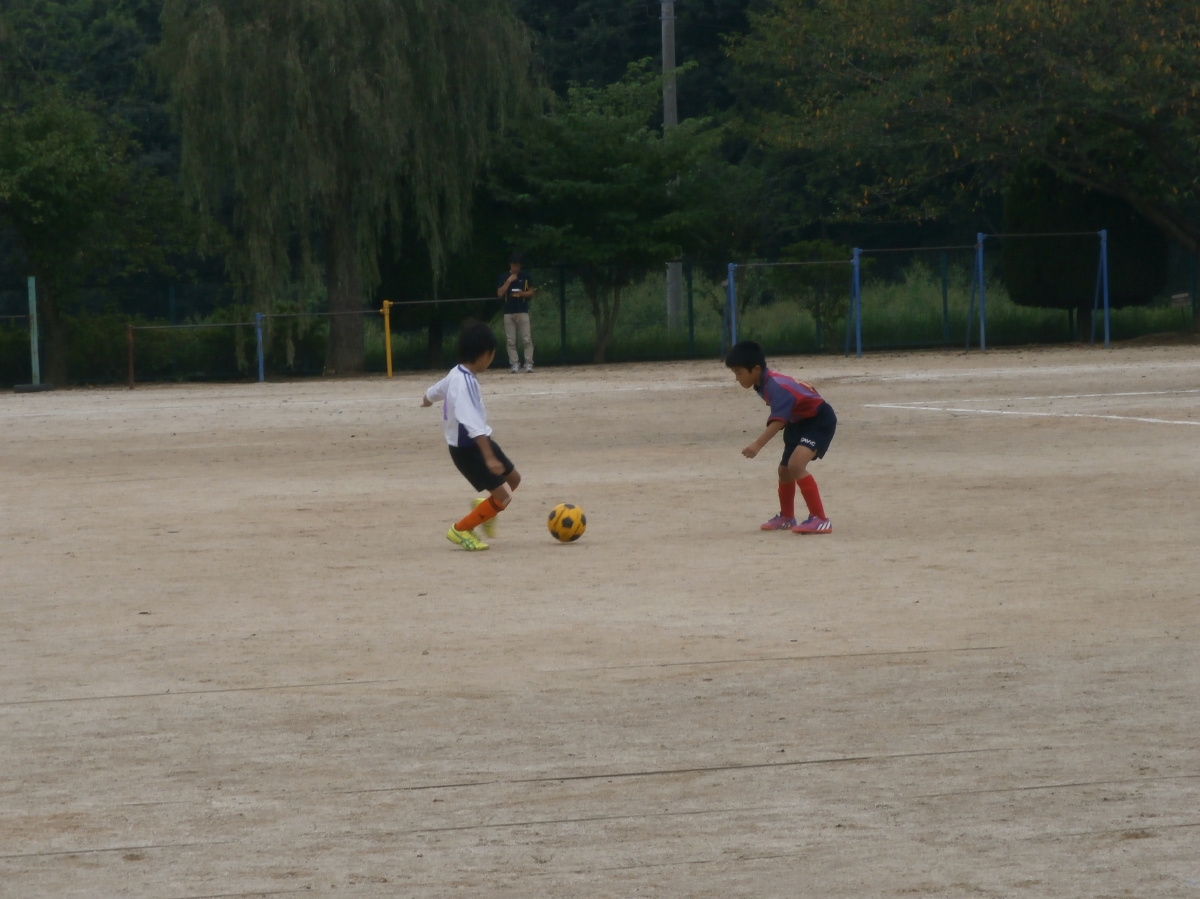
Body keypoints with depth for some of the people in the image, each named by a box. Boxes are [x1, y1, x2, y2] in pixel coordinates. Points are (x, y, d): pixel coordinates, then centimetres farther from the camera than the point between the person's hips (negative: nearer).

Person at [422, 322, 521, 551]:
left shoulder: (457, 374, 4)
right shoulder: (465, 383, -28)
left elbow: (435, 391, 26)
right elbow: (473, 424, -36)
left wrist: (428, 399, 50)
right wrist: (489, 457, -41)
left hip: (478, 442, 10)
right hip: (467, 448, -10)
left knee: (513, 479, 19)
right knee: (503, 496, -11)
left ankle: (484, 509, 43)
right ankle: (461, 530, 5)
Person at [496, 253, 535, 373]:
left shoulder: (525, 276, 5)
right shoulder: (503, 277, 4)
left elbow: (531, 292, 6)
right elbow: (499, 293, -5)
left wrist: (522, 293, -14)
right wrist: (509, 281, -13)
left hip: (523, 312, -1)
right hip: (508, 312, 1)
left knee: (527, 339, -6)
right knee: (511, 341, 1)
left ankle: (529, 363, -4)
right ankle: (514, 364, 4)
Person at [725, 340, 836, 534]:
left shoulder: (776, 386, -30)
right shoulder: (764, 384, -2)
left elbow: (778, 421, -40)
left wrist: (758, 445, -49)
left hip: (819, 420, -10)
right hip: (800, 421, 10)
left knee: (796, 465, -28)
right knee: (784, 469, 19)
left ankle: (820, 520, -27)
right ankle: (786, 517, 44)